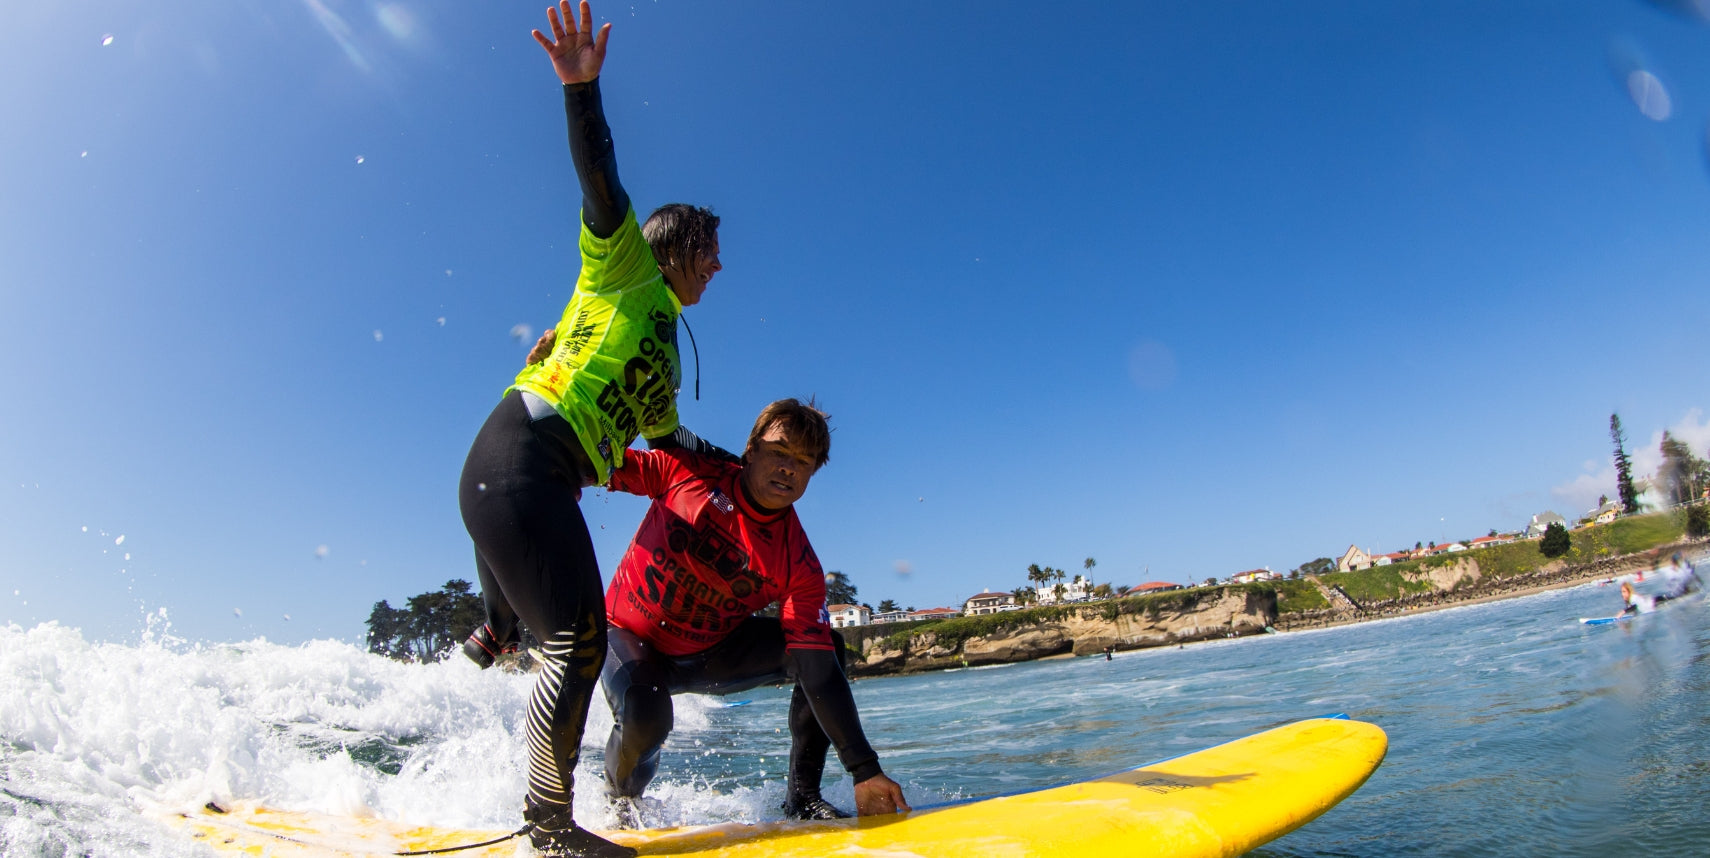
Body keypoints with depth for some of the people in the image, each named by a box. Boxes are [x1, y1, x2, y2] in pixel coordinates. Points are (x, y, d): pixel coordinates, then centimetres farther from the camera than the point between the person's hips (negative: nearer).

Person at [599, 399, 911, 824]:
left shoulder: (799, 565, -17)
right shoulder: (687, 471, -18)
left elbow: (818, 670, -19)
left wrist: (864, 769, -24)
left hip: (707, 656, 3)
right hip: (629, 638, -2)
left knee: (828, 646, -10)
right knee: (646, 719, -33)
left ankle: (802, 796, 0)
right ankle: (621, 804, 3)